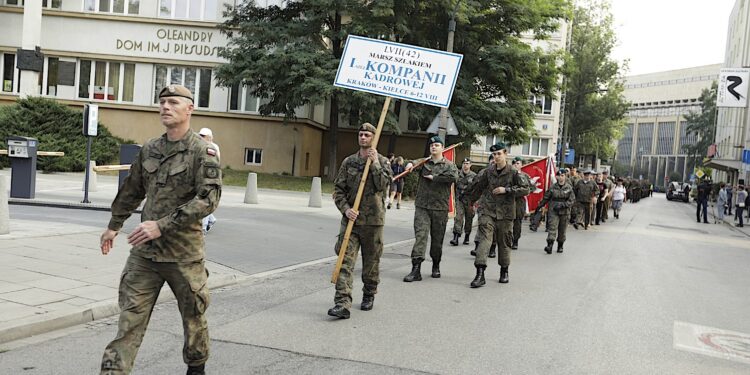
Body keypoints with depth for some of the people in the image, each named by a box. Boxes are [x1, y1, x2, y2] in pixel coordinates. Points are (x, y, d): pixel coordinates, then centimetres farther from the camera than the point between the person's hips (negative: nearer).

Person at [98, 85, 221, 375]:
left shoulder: (203, 152, -10)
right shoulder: (149, 150, 7)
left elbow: (208, 199, -20)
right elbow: (131, 191, 21)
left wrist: (162, 225, -24)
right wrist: (114, 226, 27)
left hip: (184, 253, -4)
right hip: (144, 252, 4)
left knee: (193, 316, 13)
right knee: (130, 318, 0)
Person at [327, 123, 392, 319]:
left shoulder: (382, 161, 3)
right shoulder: (348, 162, 7)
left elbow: (383, 185, -13)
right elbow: (338, 189, 5)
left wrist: (375, 163, -15)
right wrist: (345, 209, -9)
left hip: (373, 220, -1)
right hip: (351, 219, 1)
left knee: (371, 261, 11)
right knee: (345, 261, -9)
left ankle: (369, 295, 31)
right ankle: (342, 304, -12)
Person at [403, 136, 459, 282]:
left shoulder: (448, 165, 2)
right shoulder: (424, 162, 13)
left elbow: (454, 177, -16)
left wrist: (434, 177, -14)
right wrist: (411, 164, -16)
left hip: (440, 208, -1)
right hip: (422, 207, 1)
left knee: (437, 239, 10)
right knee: (420, 235, -11)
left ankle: (436, 266, 29)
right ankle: (416, 269, -15)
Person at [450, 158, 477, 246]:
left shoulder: (474, 176, -1)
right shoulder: (457, 174, 5)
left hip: (469, 201, -1)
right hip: (459, 200, 1)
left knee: (469, 219, 8)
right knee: (458, 218, -10)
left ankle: (467, 237, 22)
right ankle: (456, 237, -14)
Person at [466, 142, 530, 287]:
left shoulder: (513, 172, -4)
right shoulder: (488, 171, 4)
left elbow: (525, 189, -7)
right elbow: (478, 187, 19)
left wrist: (506, 190, -14)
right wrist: (471, 201, 27)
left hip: (505, 212, -1)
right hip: (488, 211, 1)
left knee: (504, 243, 11)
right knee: (485, 239, -14)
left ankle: (504, 271, 31)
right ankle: (480, 273, -19)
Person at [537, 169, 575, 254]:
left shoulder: (569, 188, -1)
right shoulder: (552, 187, 1)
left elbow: (572, 200, -5)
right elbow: (545, 198, 11)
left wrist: (562, 205, -16)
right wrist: (539, 207, 14)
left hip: (564, 212, 0)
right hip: (553, 212, 0)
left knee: (562, 230, 9)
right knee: (552, 228, -12)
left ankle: (560, 246, 22)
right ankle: (549, 246, -20)